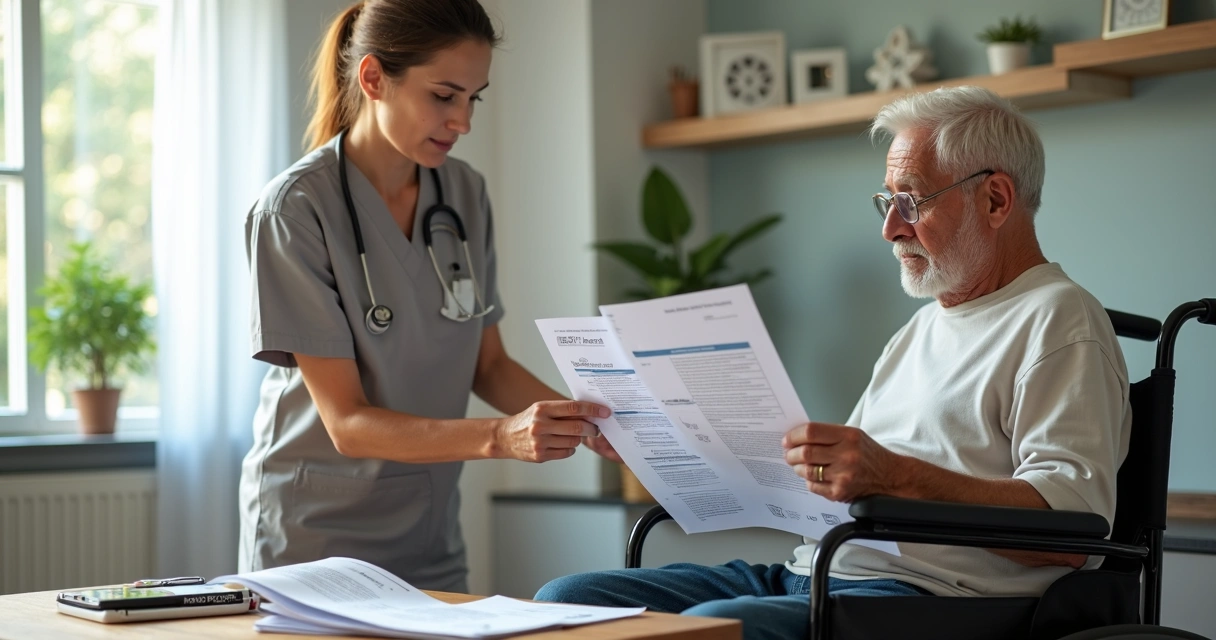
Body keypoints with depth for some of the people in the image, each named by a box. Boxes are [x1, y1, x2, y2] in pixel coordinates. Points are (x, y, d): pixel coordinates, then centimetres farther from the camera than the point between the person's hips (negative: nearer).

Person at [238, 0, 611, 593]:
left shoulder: (466, 194, 1)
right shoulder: (294, 209, -17)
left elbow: (488, 364, 8)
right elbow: (348, 423, -21)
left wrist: (580, 418, -11)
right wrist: (501, 436, -33)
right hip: (312, 540, -5)